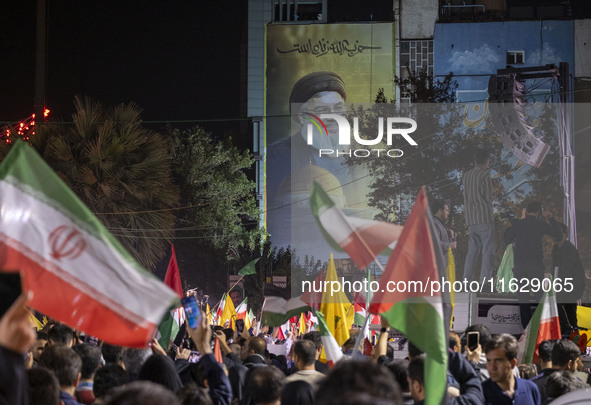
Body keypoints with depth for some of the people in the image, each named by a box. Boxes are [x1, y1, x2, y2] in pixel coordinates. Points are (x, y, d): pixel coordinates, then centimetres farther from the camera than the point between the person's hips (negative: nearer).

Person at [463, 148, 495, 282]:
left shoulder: (466, 175, 12)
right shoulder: (485, 175, -8)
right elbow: (489, 198, -7)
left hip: (471, 220, 7)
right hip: (485, 218, -7)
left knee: (472, 251, 9)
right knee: (488, 251, -5)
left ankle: (467, 280, 4)